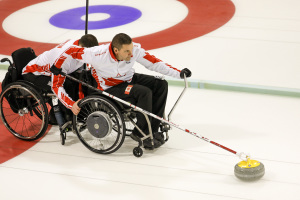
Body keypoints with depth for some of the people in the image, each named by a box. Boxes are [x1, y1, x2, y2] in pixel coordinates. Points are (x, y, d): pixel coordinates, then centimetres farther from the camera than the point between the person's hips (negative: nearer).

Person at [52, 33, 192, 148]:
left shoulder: (134, 49, -19)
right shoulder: (99, 55, -31)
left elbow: (154, 63, -10)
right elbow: (71, 51, -20)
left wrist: (178, 73, -14)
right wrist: (57, 67, -8)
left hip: (129, 79, 6)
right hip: (110, 89, -6)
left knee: (161, 85, -11)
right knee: (144, 92, -27)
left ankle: (152, 129, -6)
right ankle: (141, 133, -12)